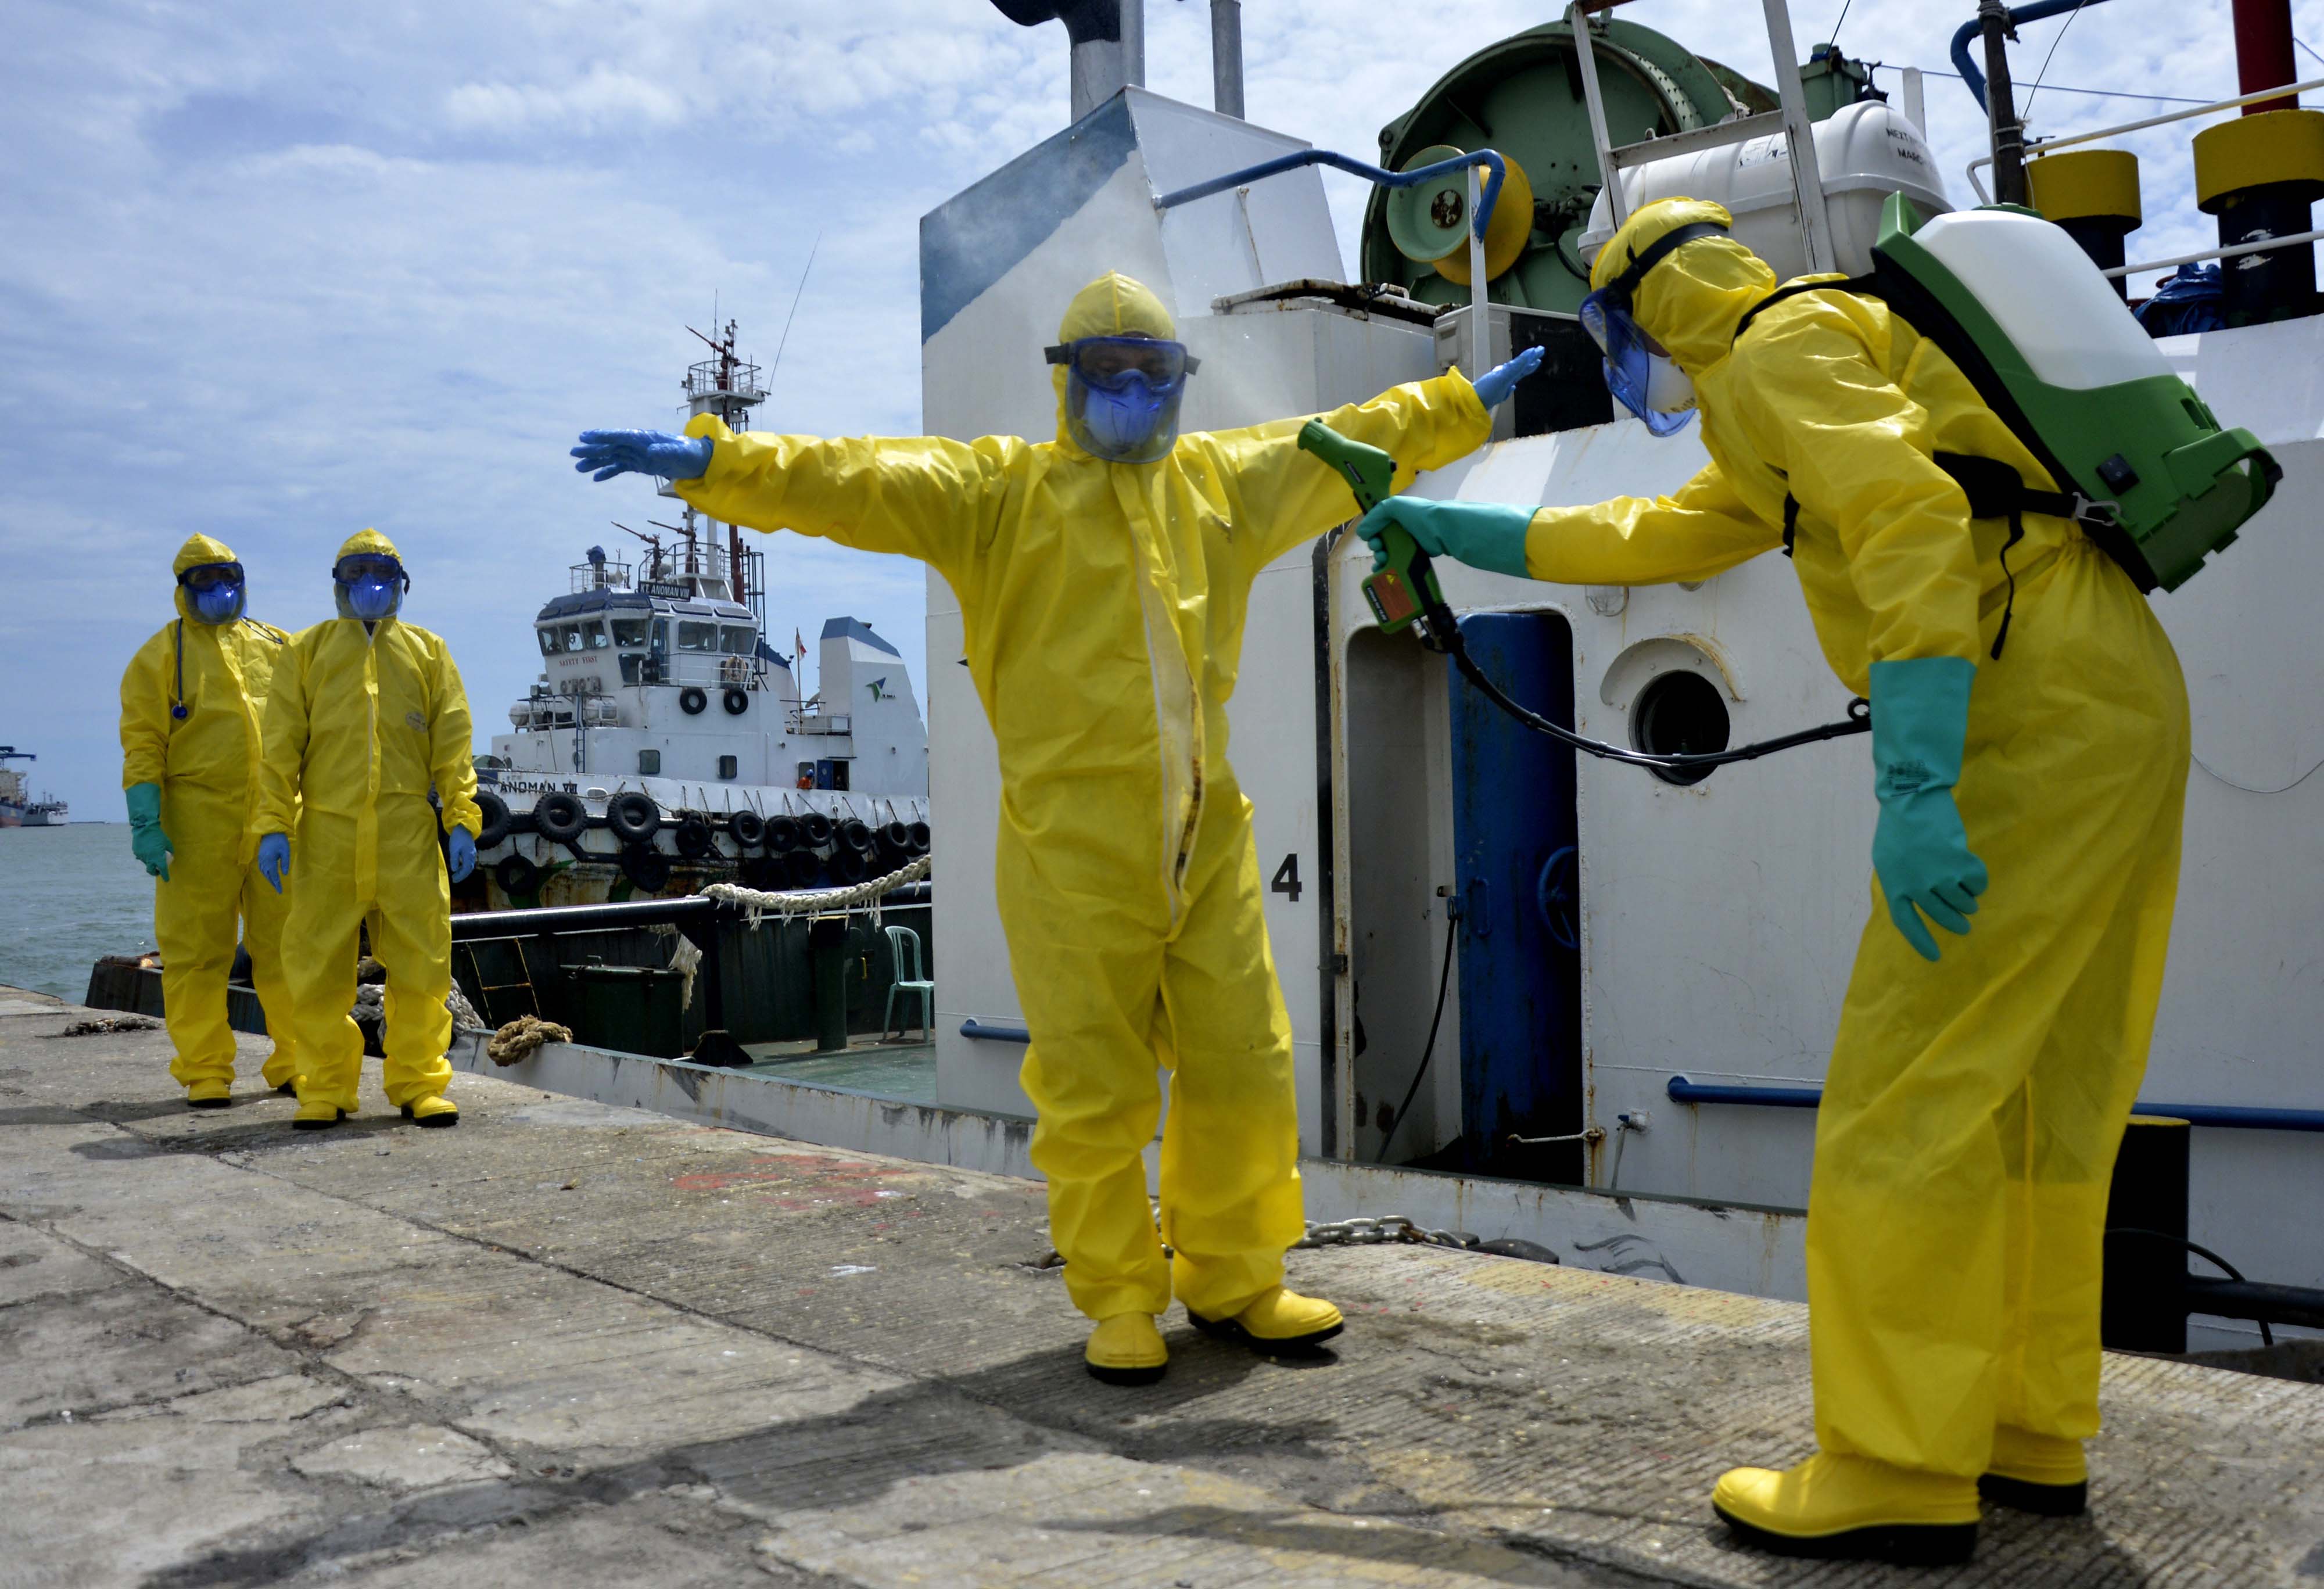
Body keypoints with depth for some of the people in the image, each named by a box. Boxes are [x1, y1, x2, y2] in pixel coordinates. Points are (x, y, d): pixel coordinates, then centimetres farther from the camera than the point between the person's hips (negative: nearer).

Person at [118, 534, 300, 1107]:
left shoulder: (277, 647, 16)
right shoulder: (162, 655, 7)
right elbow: (143, 743, 0)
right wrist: (145, 822, -10)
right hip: (199, 827, -2)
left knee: (287, 945, 4)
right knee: (198, 951, 1)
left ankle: (297, 1062, 12)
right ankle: (205, 1073, 8)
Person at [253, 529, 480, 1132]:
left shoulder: (427, 652, 17)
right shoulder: (307, 650, 17)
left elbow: (452, 743, 10)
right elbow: (282, 744, 10)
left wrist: (460, 818, -1)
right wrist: (274, 824, 0)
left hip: (408, 834, 0)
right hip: (327, 831, 0)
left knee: (421, 962, -2)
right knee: (319, 968, 1)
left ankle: (419, 1085, 8)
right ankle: (327, 1089, 13)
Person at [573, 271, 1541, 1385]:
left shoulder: (1225, 484, 17)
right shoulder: (998, 492, 3)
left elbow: (1356, 441, 28)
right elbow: (849, 482, -7)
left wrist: (1472, 401, 34)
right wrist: (706, 460, -18)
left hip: (1206, 843, 5)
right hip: (1073, 851, -4)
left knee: (1244, 1074, 9)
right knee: (1096, 1096, 2)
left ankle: (1231, 1280, 30)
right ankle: (1120, 1303, 22)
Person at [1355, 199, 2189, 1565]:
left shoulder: (1781, 345, -3)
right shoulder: (1768, 421, 29)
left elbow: (1912, 528, -19)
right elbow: (1648, 537, 38)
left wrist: (1913, 786, -27)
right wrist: (1451, 527, 40)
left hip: (2039, 716, -10)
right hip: (2121, 704, 10)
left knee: (1905, 1099, -9)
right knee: (2039, 1088, 12)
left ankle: (1900, 1469, -4)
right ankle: (2034, 1428, 20)